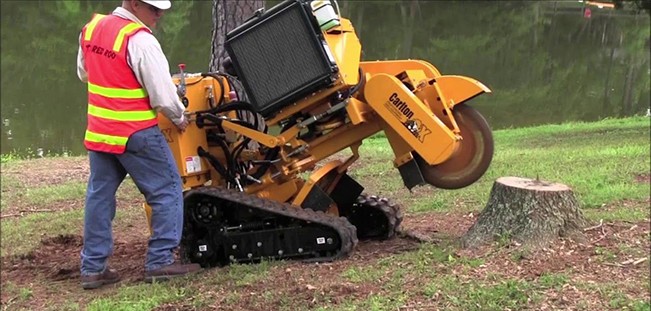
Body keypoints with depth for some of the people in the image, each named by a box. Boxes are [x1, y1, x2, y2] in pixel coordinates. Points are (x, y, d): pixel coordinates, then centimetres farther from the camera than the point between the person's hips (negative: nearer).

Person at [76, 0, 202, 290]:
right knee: (166, 191, 5)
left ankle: (93, 267, 15)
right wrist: (179, 118, 1)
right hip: (135, 133, -7)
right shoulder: (140, 39, -20)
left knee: (99, 195, 13)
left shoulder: (91, 28, 5)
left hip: (98, 130, 7)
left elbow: (83, 73, 19)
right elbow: (163, 95, -17)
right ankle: (160, 261, 4)